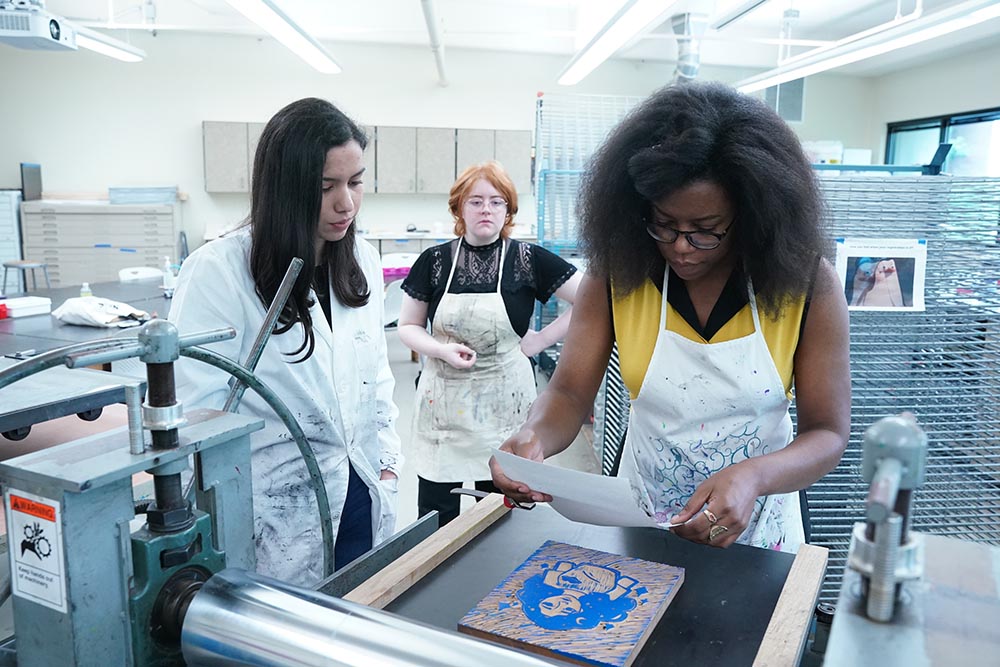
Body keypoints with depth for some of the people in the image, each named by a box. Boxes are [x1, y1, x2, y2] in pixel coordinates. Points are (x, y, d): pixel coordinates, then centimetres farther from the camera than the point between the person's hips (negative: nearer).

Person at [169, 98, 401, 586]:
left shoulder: (362, 261, 3)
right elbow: (194, 413, -14)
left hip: (361, 497, 6)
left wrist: (387, 463, 8)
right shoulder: (218, 271, -15)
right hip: (277, 516, -5)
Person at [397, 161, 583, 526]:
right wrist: (442, 350, -11)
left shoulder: (529, 259, -3)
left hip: (503, 404, -1)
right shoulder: (434, 260, 2)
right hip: (443, 403, 1)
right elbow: (407, 327, 8)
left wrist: (540, 340, -5)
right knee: (435, 524, 4)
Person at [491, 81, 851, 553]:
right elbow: (569, 393, -15)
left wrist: (754, 477, -35)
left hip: (758, 532, 0)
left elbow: (828, 433, -15)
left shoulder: (806, 284, -18)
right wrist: (534, 436, -38)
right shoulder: (616, 272, -16)